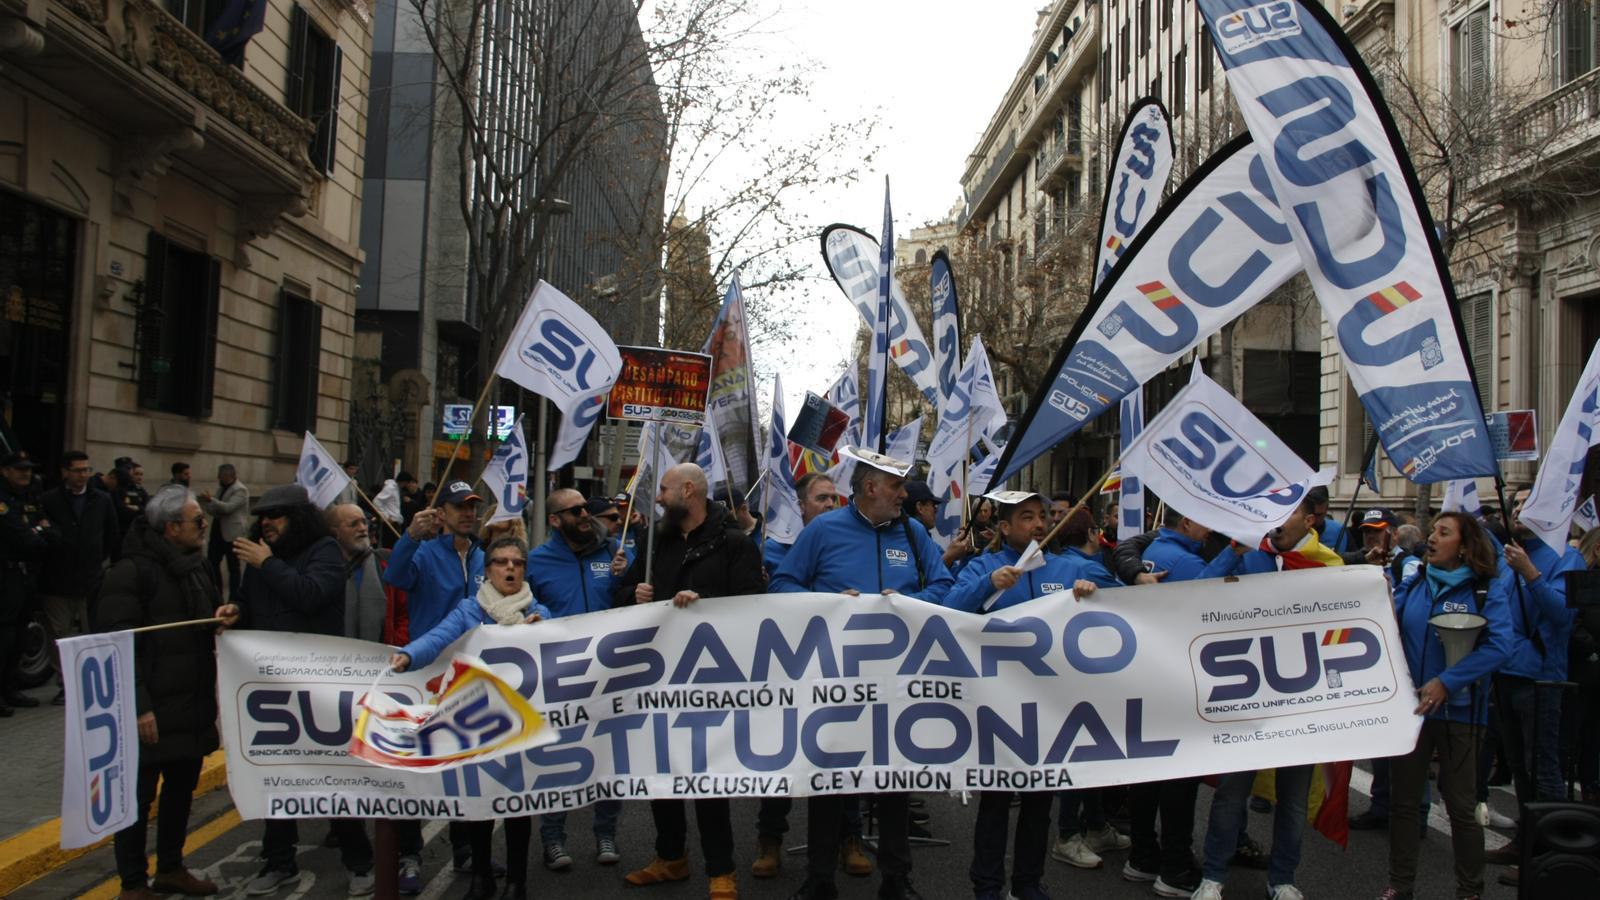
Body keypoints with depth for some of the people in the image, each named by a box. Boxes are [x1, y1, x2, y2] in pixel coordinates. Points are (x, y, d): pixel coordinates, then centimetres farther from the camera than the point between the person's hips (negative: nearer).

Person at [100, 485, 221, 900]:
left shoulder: (198, 565, 12)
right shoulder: (132, 571, -15)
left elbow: (212, 618, 26)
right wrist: (139, 706, -22)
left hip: (193, 704, 8)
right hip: (151, 710, -8)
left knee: (182, 786, 17)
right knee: (139, 796, 4)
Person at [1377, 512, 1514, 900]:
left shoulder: (1486, 589, -5)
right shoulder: (1414, 584, 8)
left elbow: (1499, 646, -17)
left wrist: (1446, 682, -23)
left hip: (1458, 710, -4)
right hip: (1408, 705, 4)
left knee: (1461, 804, 7)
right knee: (1403, 799, 10)